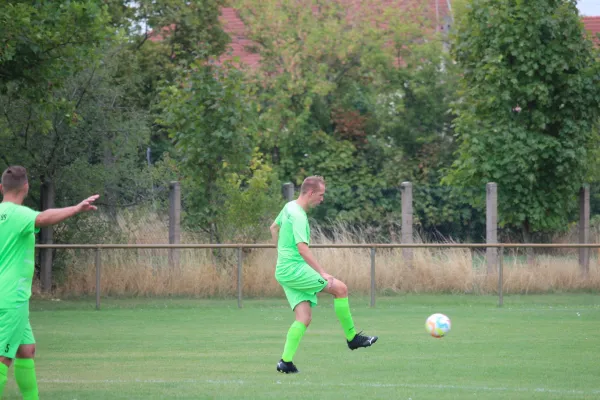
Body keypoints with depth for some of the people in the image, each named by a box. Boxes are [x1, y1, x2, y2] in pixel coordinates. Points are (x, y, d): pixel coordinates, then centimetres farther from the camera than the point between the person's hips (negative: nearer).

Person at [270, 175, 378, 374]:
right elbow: (302, 248, -25)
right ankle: (352, 337, -2)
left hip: (283, 271, 10)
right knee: (340, 288, -9)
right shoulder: (298, 215, -17)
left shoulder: (289, 207, 14)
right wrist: (322, 273, -26)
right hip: (294, 270, -10)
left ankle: (286, 361, -6)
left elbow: (274, 228, 32)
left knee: (304, 318, 1)